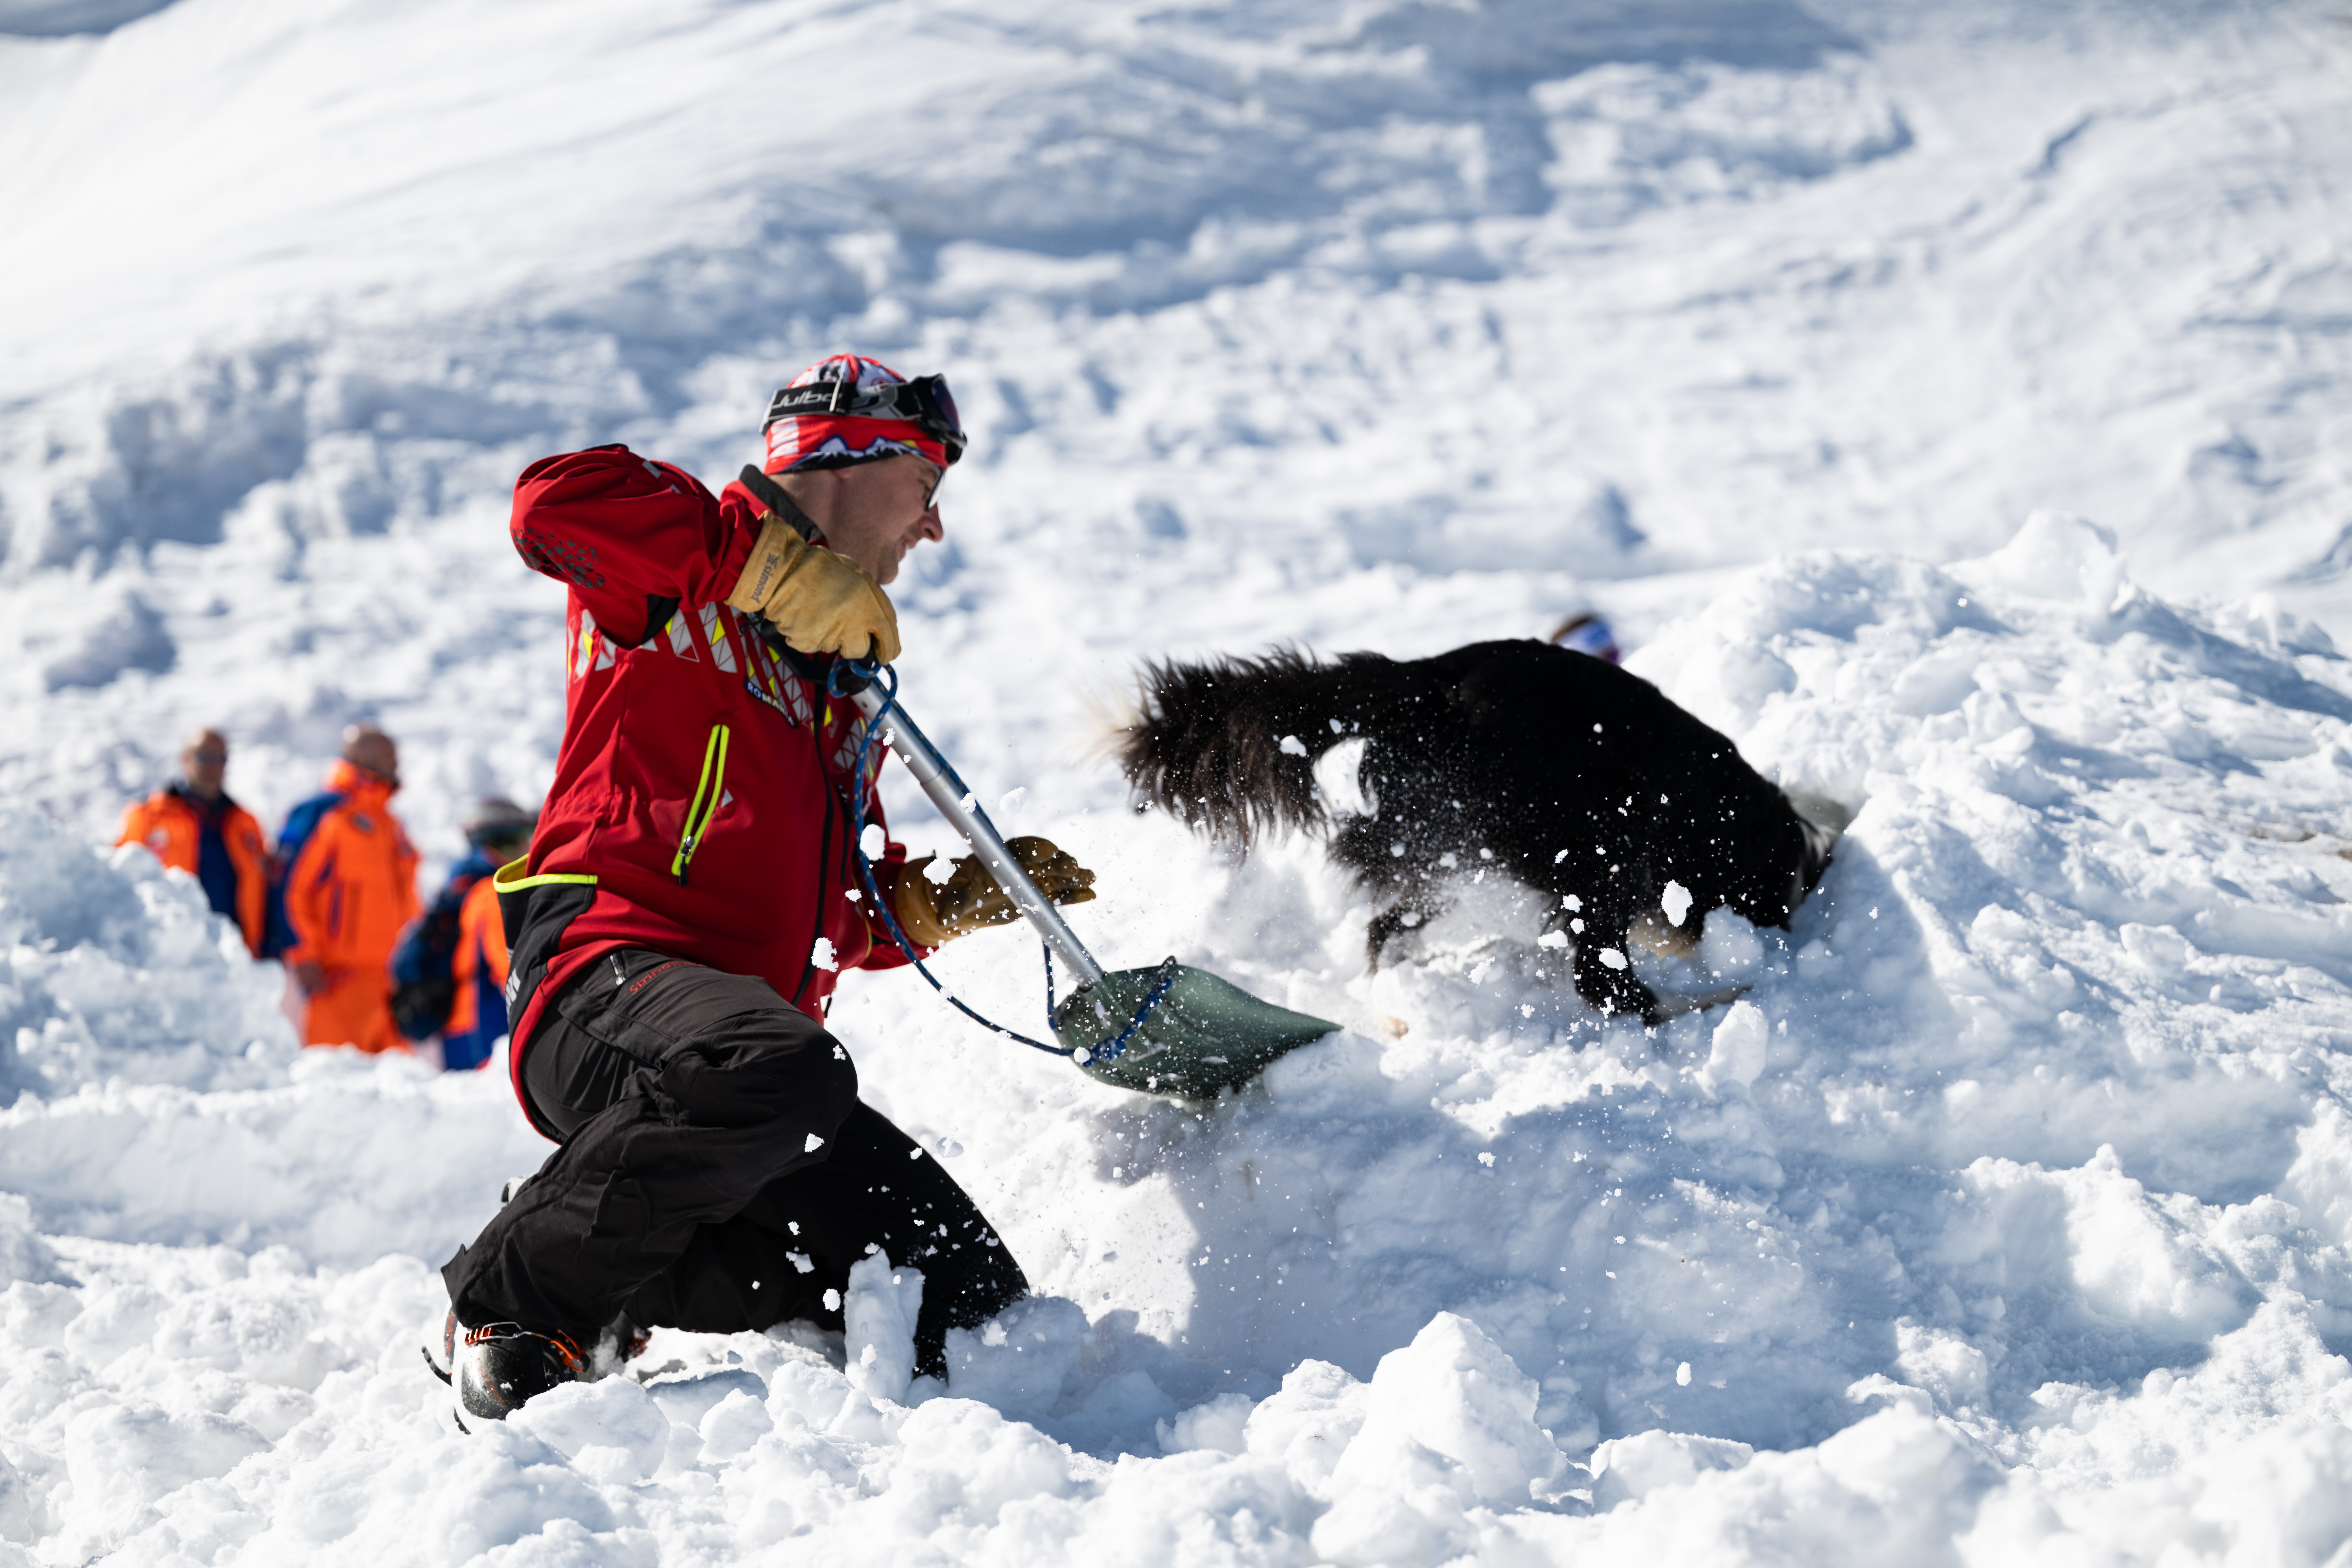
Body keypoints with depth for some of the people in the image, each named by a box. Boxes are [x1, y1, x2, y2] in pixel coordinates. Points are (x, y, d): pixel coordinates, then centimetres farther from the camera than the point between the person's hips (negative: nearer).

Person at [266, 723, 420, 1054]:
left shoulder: (390, 825, 21)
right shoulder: (321, 815, -6)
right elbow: (288, 889, -10)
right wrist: (302, 955, -14)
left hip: (392, 975, 8)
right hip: (340, 977, -8)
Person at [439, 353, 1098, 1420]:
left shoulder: (837, 686, 30)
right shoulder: (678, 573, 6)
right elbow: (556, 501, -19)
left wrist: (955, 902, 16)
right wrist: (786, 574, -13)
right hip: (607, 980, -7)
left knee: (980, 1311, -7)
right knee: (780, 1072, -42)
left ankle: (638, 1290, 6)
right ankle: (517, 1303, -19)